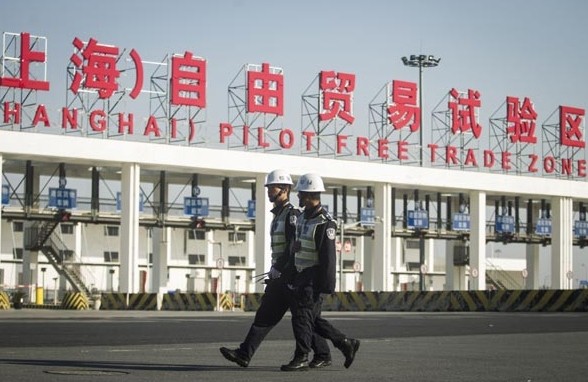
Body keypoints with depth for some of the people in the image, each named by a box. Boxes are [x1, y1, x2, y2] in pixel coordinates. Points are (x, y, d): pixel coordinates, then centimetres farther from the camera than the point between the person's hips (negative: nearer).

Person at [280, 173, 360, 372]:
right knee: (313, 318, 10)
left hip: (313, 277, -9)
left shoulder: (325, 223, -17)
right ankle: (346, 344, 17)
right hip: (301, 274, 9)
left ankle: (301, 358, -2)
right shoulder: (304, 217, 11)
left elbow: (329, 257, -19)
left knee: (302, 315, -8)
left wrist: (327, 285, -20)